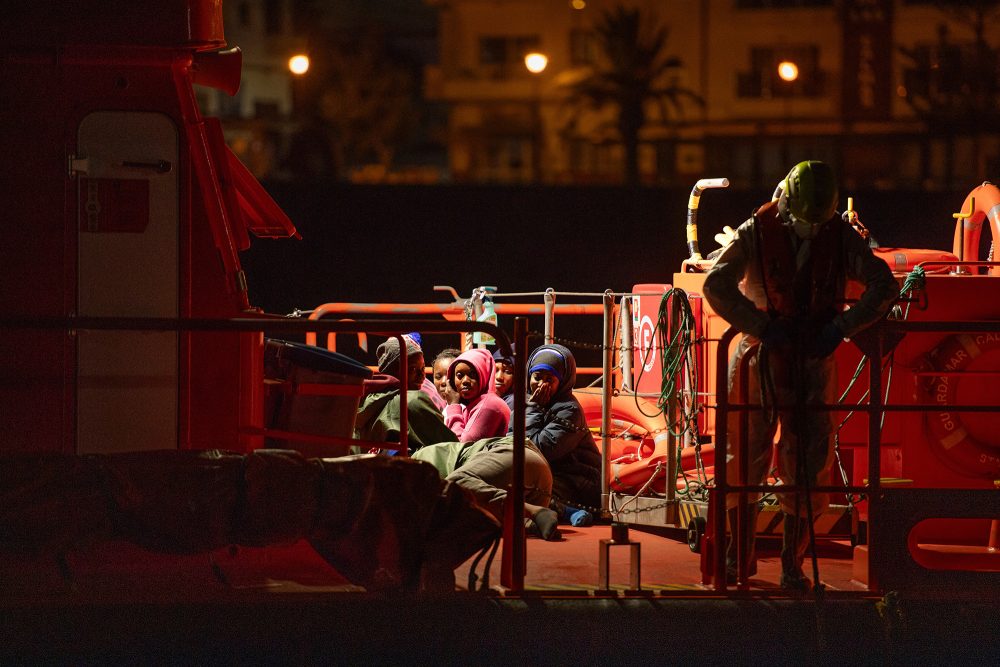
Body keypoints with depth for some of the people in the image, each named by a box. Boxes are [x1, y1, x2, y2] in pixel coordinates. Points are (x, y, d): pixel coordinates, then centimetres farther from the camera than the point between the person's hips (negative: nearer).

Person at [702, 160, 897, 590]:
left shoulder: (841, 238, -2)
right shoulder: (756, 233, -7)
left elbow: (884, 286, -4)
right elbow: (716, 285, -15)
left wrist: (840, 328, -16)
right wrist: (763, 326, -21)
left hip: (813, 360, 1)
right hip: (759, 360, -1)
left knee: (807, 465, -2)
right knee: (744, 457, 3)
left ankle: (792, 563, 7)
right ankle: (740, 555, 17)